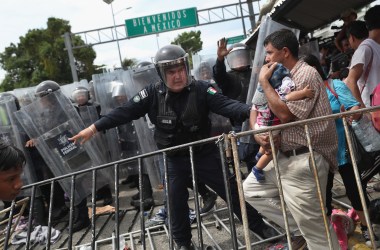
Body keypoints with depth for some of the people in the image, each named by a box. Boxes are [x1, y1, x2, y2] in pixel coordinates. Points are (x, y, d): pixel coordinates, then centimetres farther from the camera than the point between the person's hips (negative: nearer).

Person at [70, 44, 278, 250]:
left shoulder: (200, 89, -15)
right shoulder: (153, 93, -12)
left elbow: (226, 105, -25)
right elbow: (125, 112, -11)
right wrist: (94, 128, -14)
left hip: (204, 154, 0)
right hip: (174, 159, 1)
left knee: (231, 191, 9)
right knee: (176, 201, 10)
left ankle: (260, 227, 30)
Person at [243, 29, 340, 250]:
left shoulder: (306, 74, -12)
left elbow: (286, 114, -23)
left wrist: (264, 81, -12)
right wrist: (256, 132, -8)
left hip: (305, 161, -9)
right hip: (285, 158, 9)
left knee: (314, 230, -2)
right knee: (251, 189, 14)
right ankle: (298, 230, 18)